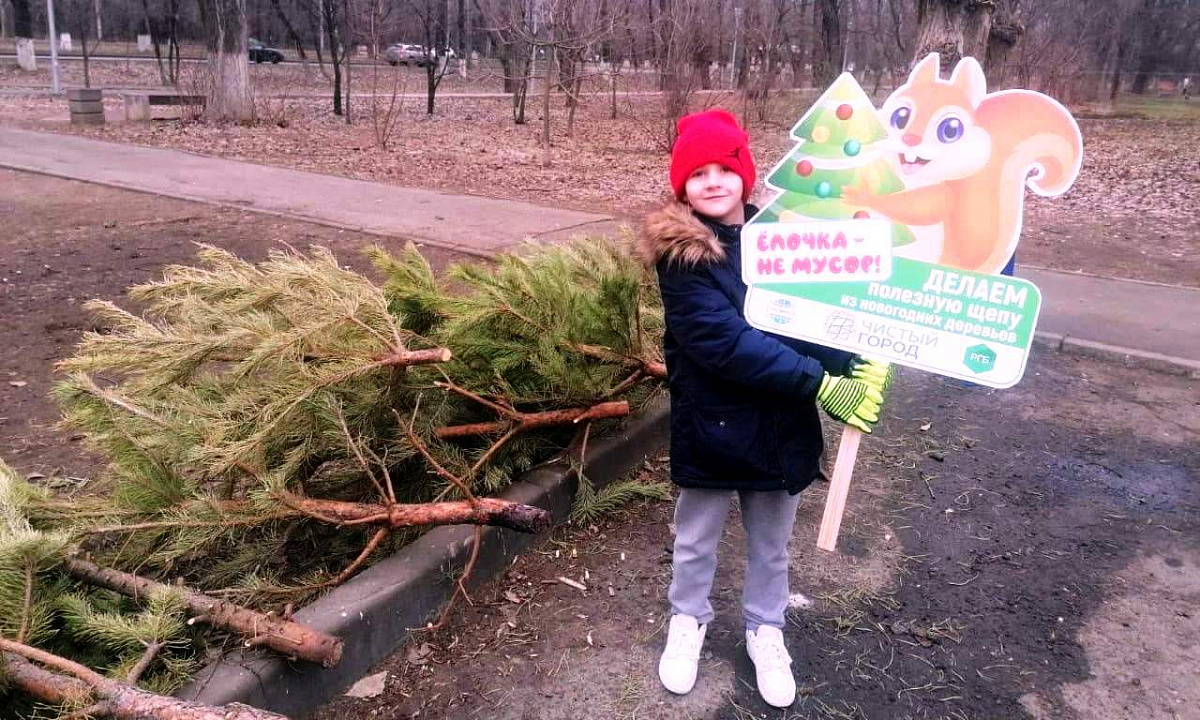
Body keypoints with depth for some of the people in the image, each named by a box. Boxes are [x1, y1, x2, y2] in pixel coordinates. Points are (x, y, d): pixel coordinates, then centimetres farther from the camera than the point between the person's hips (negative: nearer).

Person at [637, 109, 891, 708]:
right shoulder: (679, 252, -15)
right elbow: (724, 340, -25)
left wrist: (862, 363, -22)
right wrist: (822, 387, -28)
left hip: (782, 425, 3)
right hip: (711, 426, -3)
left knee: (770, 545, 21)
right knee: (695, 540, 19)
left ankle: (765, 630, 44)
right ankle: (687, 621, 44)